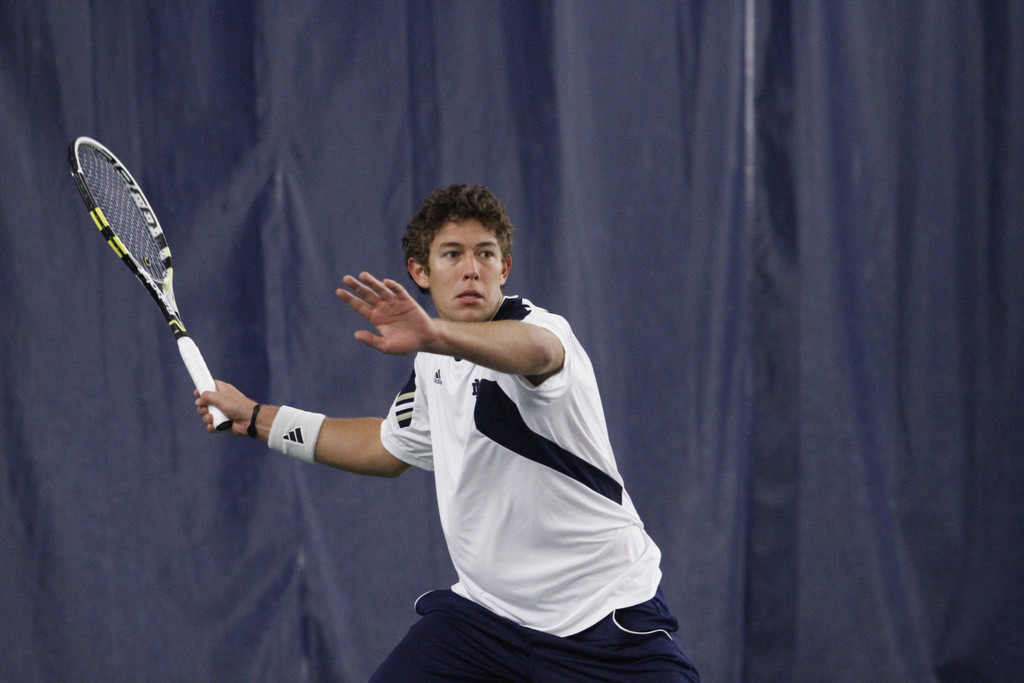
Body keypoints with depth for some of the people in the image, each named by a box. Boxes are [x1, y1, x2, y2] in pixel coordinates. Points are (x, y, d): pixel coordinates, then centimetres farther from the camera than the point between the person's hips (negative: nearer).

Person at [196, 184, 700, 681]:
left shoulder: (537, 327, -16)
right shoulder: (434, 361, 8)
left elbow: (535, 350, -43)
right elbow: (390, 447, 28)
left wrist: (435, 334, -62)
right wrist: (256, 419, 29)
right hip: (483, 612, 6)